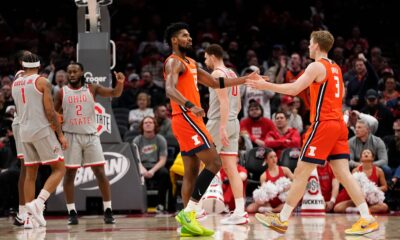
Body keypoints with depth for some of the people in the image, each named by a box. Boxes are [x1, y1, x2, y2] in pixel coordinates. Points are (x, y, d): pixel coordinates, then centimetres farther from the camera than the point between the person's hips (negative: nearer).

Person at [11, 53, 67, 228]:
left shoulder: (15, 84, 11)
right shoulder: (42, 82, -7)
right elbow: (50, 111, -12)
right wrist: (60, 134, -7)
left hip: (24, 132, 6)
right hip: (42, 131, -6)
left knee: (30, 174, 11)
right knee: (59, 169, 1)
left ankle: (29, 217, 7)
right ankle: (38, 203, -18)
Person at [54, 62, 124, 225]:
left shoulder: (92, 89, 3)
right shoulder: (62, 93, 3)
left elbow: (114, 93, -6)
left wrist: (120, 83, -24)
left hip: (91, 136, 0)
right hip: (71, 136, 0)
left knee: (100, 172, -3)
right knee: (69, 173, 0)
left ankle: (108, 211, 1)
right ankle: (72, 213, 6)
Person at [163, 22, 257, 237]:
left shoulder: (190, 64, 21)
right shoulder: (174, 62, -9)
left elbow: (215, 83, 27)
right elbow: (170, 90, -27)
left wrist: (245, 80, 22)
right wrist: (190, 106, -43)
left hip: (189, 120, 10)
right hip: (186, 119, -10)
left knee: (192, 172, 7)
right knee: (214, 163, -14)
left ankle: (187, 223, 6)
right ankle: (189, 211, -18)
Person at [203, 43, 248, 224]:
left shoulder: (217, 73, -9)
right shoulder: (232, 74, 19)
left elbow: (224, 101, -20)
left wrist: (222, 127, -25)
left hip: (219, 122, -8)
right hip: (234, 123, 8)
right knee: (231, 169, 3)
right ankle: (240, 212, -4)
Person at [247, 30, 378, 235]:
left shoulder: (317, 66, -9)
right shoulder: (335, 68, 17)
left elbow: (293, 89, -17)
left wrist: (265, 85, -12)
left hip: (323, 124, -8)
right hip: (338, 124, 8)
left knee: (301, 172, -5)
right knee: (342, 173, 4)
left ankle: (281, 220, -2)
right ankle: (367, 219, -3)